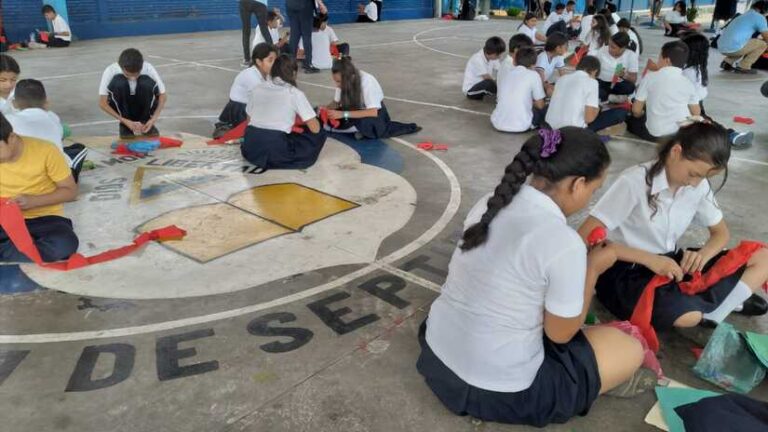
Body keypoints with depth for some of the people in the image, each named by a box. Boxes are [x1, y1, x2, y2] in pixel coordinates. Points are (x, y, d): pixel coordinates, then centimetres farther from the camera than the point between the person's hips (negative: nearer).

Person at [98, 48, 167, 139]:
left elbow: (163, 96, -15)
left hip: (144, 107, 0)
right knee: (118, 83, -31)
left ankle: (145, 122, -9)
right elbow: (102, 103, -20)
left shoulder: (148, 69, -24)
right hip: (122, 107, 0)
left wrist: (154, 119, -27)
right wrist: (125, 121, -29)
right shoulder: (111, 71, -25)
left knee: (147, 83, -30)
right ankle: (124, 126, -13)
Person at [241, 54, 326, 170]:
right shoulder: (295, 93, 0)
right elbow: (315, 128, -1)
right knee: (319, 134, 11)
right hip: (275, 151, -6)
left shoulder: (257, 89, 13)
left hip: (250, 149, 6)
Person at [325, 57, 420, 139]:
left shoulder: (367, 81, -32)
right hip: (357, 110, 5)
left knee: (364, 123, -37)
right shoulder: (342, 80, -17)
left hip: (376, 111, -5)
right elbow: (336, 102, -4)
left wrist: (344, 114, -44)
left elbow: (373, 112, -38)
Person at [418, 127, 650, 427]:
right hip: (495, 389, -7)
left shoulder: (491, 202, -2)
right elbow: (560, 334, -9)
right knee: (630, 349, 8)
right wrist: (593, 268, 2)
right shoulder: (564, 243, -23)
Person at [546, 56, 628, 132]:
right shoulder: (591, 82, -6)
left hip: (551, 128, 7)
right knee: (622, 112, 6)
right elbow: (589, 118, -13)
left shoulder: (562, 78, 11)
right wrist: (597, 108, 10)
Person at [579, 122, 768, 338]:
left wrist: (702, 255, -13)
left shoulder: (699, 185, -2)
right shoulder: (635, 182, -21)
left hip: (670, 262, 7)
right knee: (687, 315, -34)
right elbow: (585, 238, -26)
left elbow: (721, 233, 11)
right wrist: (649, 259, -30)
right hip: (625, 270, -7)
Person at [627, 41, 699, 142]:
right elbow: (696, 114, 4)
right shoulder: (688, 83, 1)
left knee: (631, 120, 25)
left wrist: (644, 114, 21)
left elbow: (636, 111, -3)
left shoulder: (650, 77, -5)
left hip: (655, 134, -3)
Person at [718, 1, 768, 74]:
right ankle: (743, 67, 0)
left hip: (721, 48, 9)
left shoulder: (743, 16, 27)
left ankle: (727, 62, 16)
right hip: (733, 48, -9)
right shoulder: (759, 17, 1)